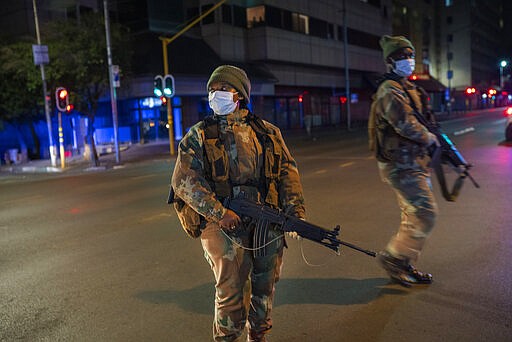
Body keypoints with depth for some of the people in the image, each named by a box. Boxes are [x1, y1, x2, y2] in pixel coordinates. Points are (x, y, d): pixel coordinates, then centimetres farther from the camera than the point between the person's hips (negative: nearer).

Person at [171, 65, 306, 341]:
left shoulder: (267, 132, 11)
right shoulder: (198, 136, 2)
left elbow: (288, 171, 10)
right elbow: (184, 182, -7)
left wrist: (295, 210, -4)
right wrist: (219, 213, -17)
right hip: (224, 223, -3)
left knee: (265, 286, 14)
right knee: (231, 291, -2)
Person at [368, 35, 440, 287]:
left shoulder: (408, 88, 18)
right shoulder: (389, 90, -15)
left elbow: (418, 122, 24)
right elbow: (406, 124, -25)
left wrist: (441, 143, 12)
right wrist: (430, 139, -10)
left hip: (413, 162, 10)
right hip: (401, 165, -10)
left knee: (413, 215, 13)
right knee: (425, 213, -11)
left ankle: (404, 266, 23)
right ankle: (393, 257, 2)